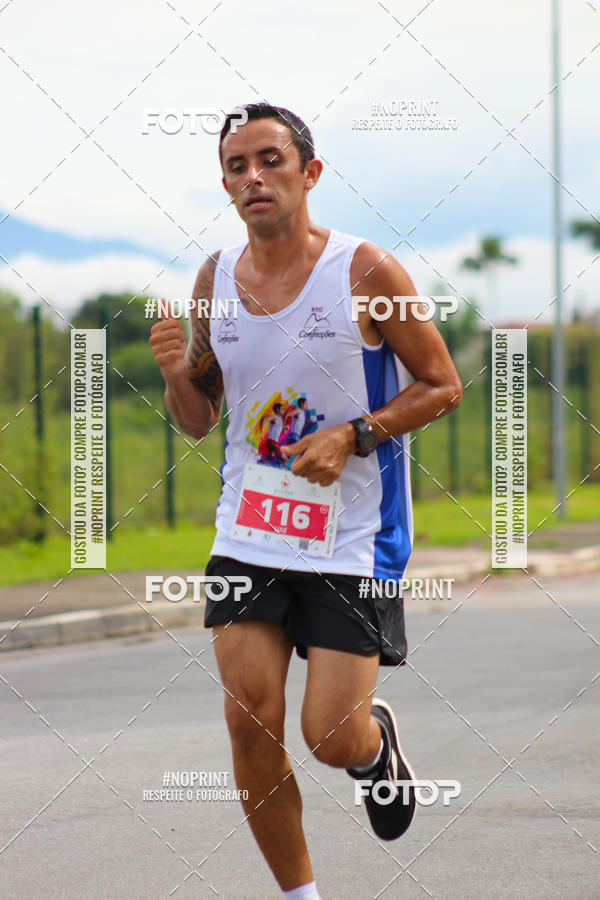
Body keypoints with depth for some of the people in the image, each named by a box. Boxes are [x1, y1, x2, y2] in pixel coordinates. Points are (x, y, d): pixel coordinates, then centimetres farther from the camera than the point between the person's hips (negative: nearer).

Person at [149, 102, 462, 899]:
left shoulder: (365, 271, -9)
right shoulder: (215, 279, 4)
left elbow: (442, 386, -3)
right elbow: (198, 422, 13)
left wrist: (352, 437, -17)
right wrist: (177, 372, -9)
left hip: (352, 540, -4)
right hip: (248, 532, 4)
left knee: (334, 739, -8)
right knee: (250, 720, -6)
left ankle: (378, 742, 31)